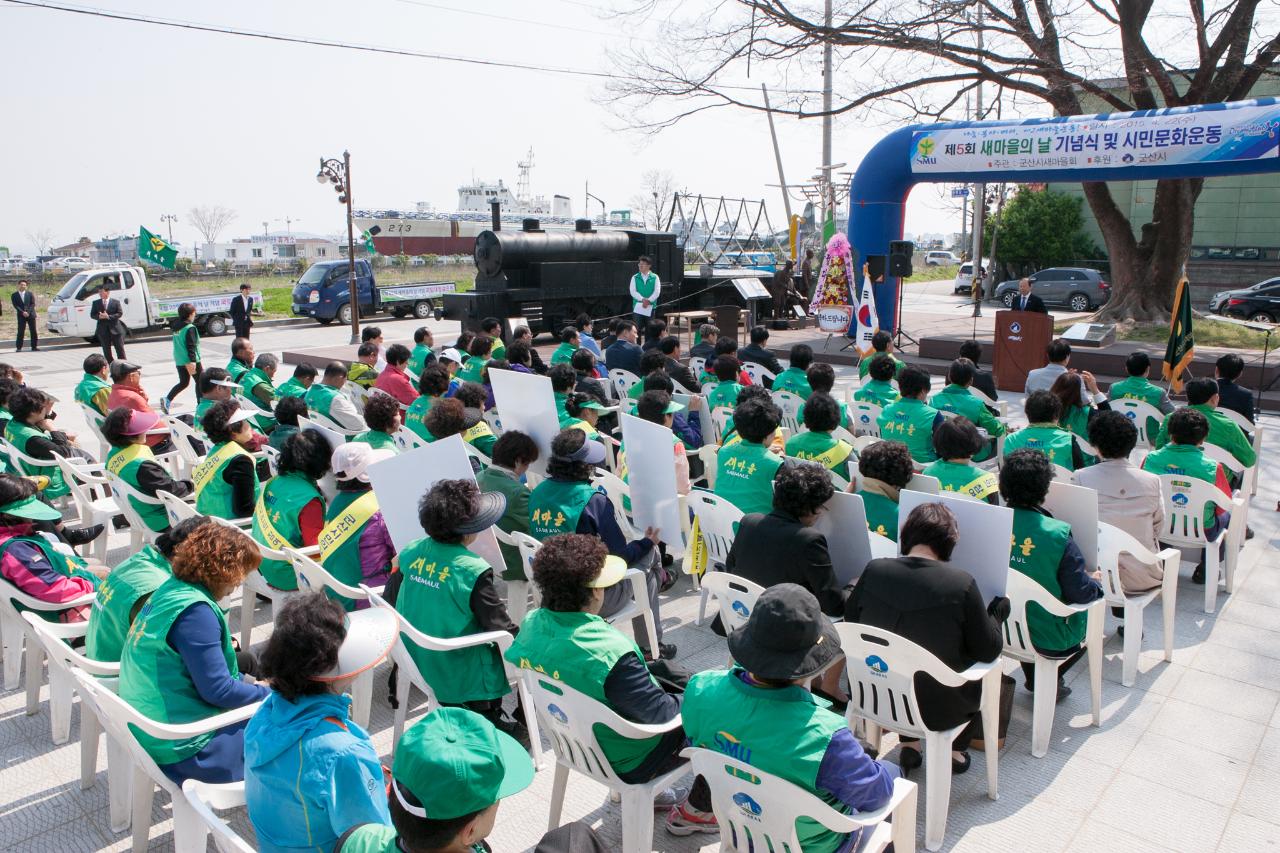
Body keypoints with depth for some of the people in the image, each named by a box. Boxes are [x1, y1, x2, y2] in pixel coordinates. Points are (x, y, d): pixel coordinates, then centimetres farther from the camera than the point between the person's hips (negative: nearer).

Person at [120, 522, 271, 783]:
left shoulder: (171, 589, 3)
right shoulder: (194, 610, -26)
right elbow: (218, 690, -23)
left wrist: (249, 684, 10)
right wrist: (269, 694, -8)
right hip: (181, 749, -10)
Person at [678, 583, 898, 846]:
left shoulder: (700, 690, -26)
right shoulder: (825, 738, -40)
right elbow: (875, 794, -22)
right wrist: (888, 771, 0)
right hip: (809, 843, -4)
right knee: (891, 771, 22)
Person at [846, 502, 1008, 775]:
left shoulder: (874, 570, -12)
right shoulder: (962, 583, -19)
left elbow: (849, 624, 2)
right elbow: (988, 651, -9)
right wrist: (997, 615, 10)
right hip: (932, 710, -3)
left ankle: (909, 744, 34)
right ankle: (954, 750, 34)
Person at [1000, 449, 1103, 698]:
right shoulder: (1057, 535, -25)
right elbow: (1081, 592, -17)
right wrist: (1096, 582, 7)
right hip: (1046, 639, -3)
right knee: (1091, 618, 25)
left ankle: (1034, 678, 37)